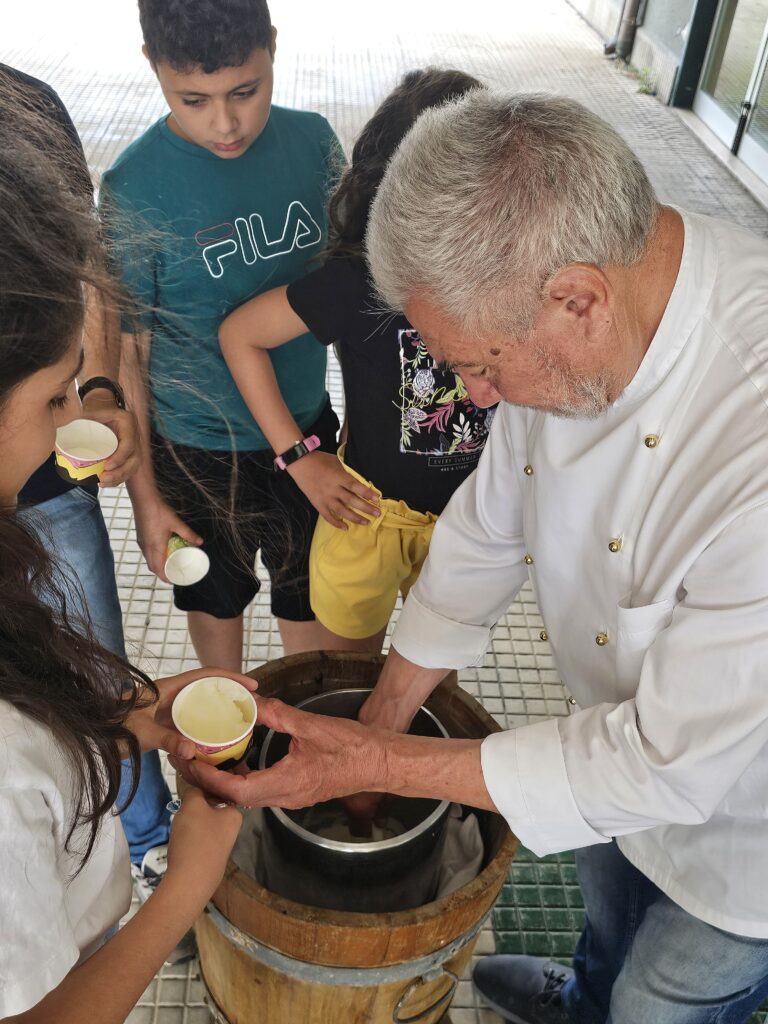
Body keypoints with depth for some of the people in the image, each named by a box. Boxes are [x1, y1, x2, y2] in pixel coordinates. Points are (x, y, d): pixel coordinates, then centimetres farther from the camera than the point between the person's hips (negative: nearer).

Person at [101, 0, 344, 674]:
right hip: (198, 448, -2)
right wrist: (145, 495, -8)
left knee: (312, 601, 18)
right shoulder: (134, 188, -19)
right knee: (217, 598, 21)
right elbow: (123, 350, -13)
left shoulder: (312, 141, -8)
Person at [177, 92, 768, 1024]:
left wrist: (375, 764, -28)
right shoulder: (568, 317, -20)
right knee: (608, 883, 35)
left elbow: (668, 763, -34)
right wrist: (373, 737, -1)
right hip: (636, 737, 6)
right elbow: (488, 529, -7)